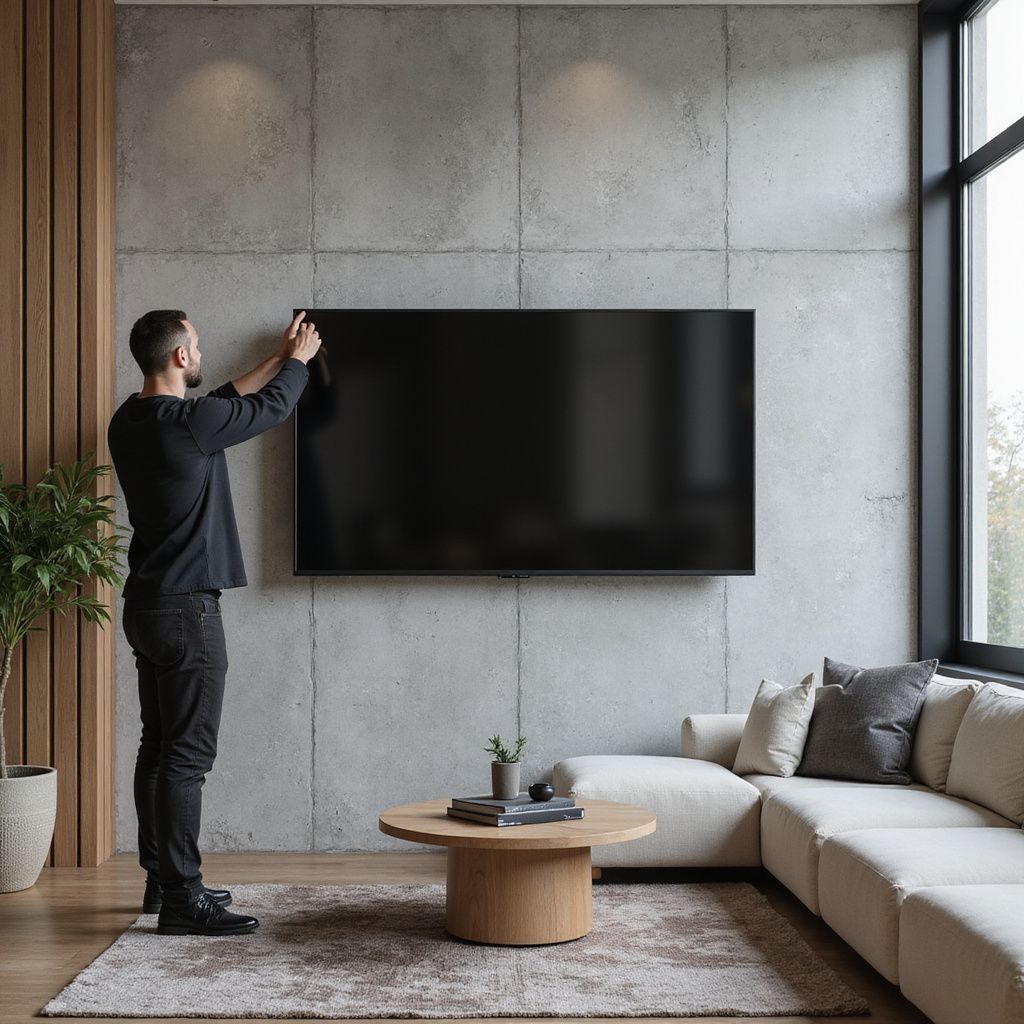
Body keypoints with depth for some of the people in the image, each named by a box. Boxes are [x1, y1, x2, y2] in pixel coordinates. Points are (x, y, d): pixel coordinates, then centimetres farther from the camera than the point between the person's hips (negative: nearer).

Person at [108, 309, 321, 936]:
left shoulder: (129, 424, 9)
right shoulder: (188, 423, -18)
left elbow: (228, 401, 24)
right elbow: (271, 407, -2)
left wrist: (280, 360, 33)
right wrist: (299, 359, 19)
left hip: (147, 605, 10)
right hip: (187, 610, -10)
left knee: (158, 748, 14)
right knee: (187, 756, -7)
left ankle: (163, 879, 23)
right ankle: (182, 901, -4)